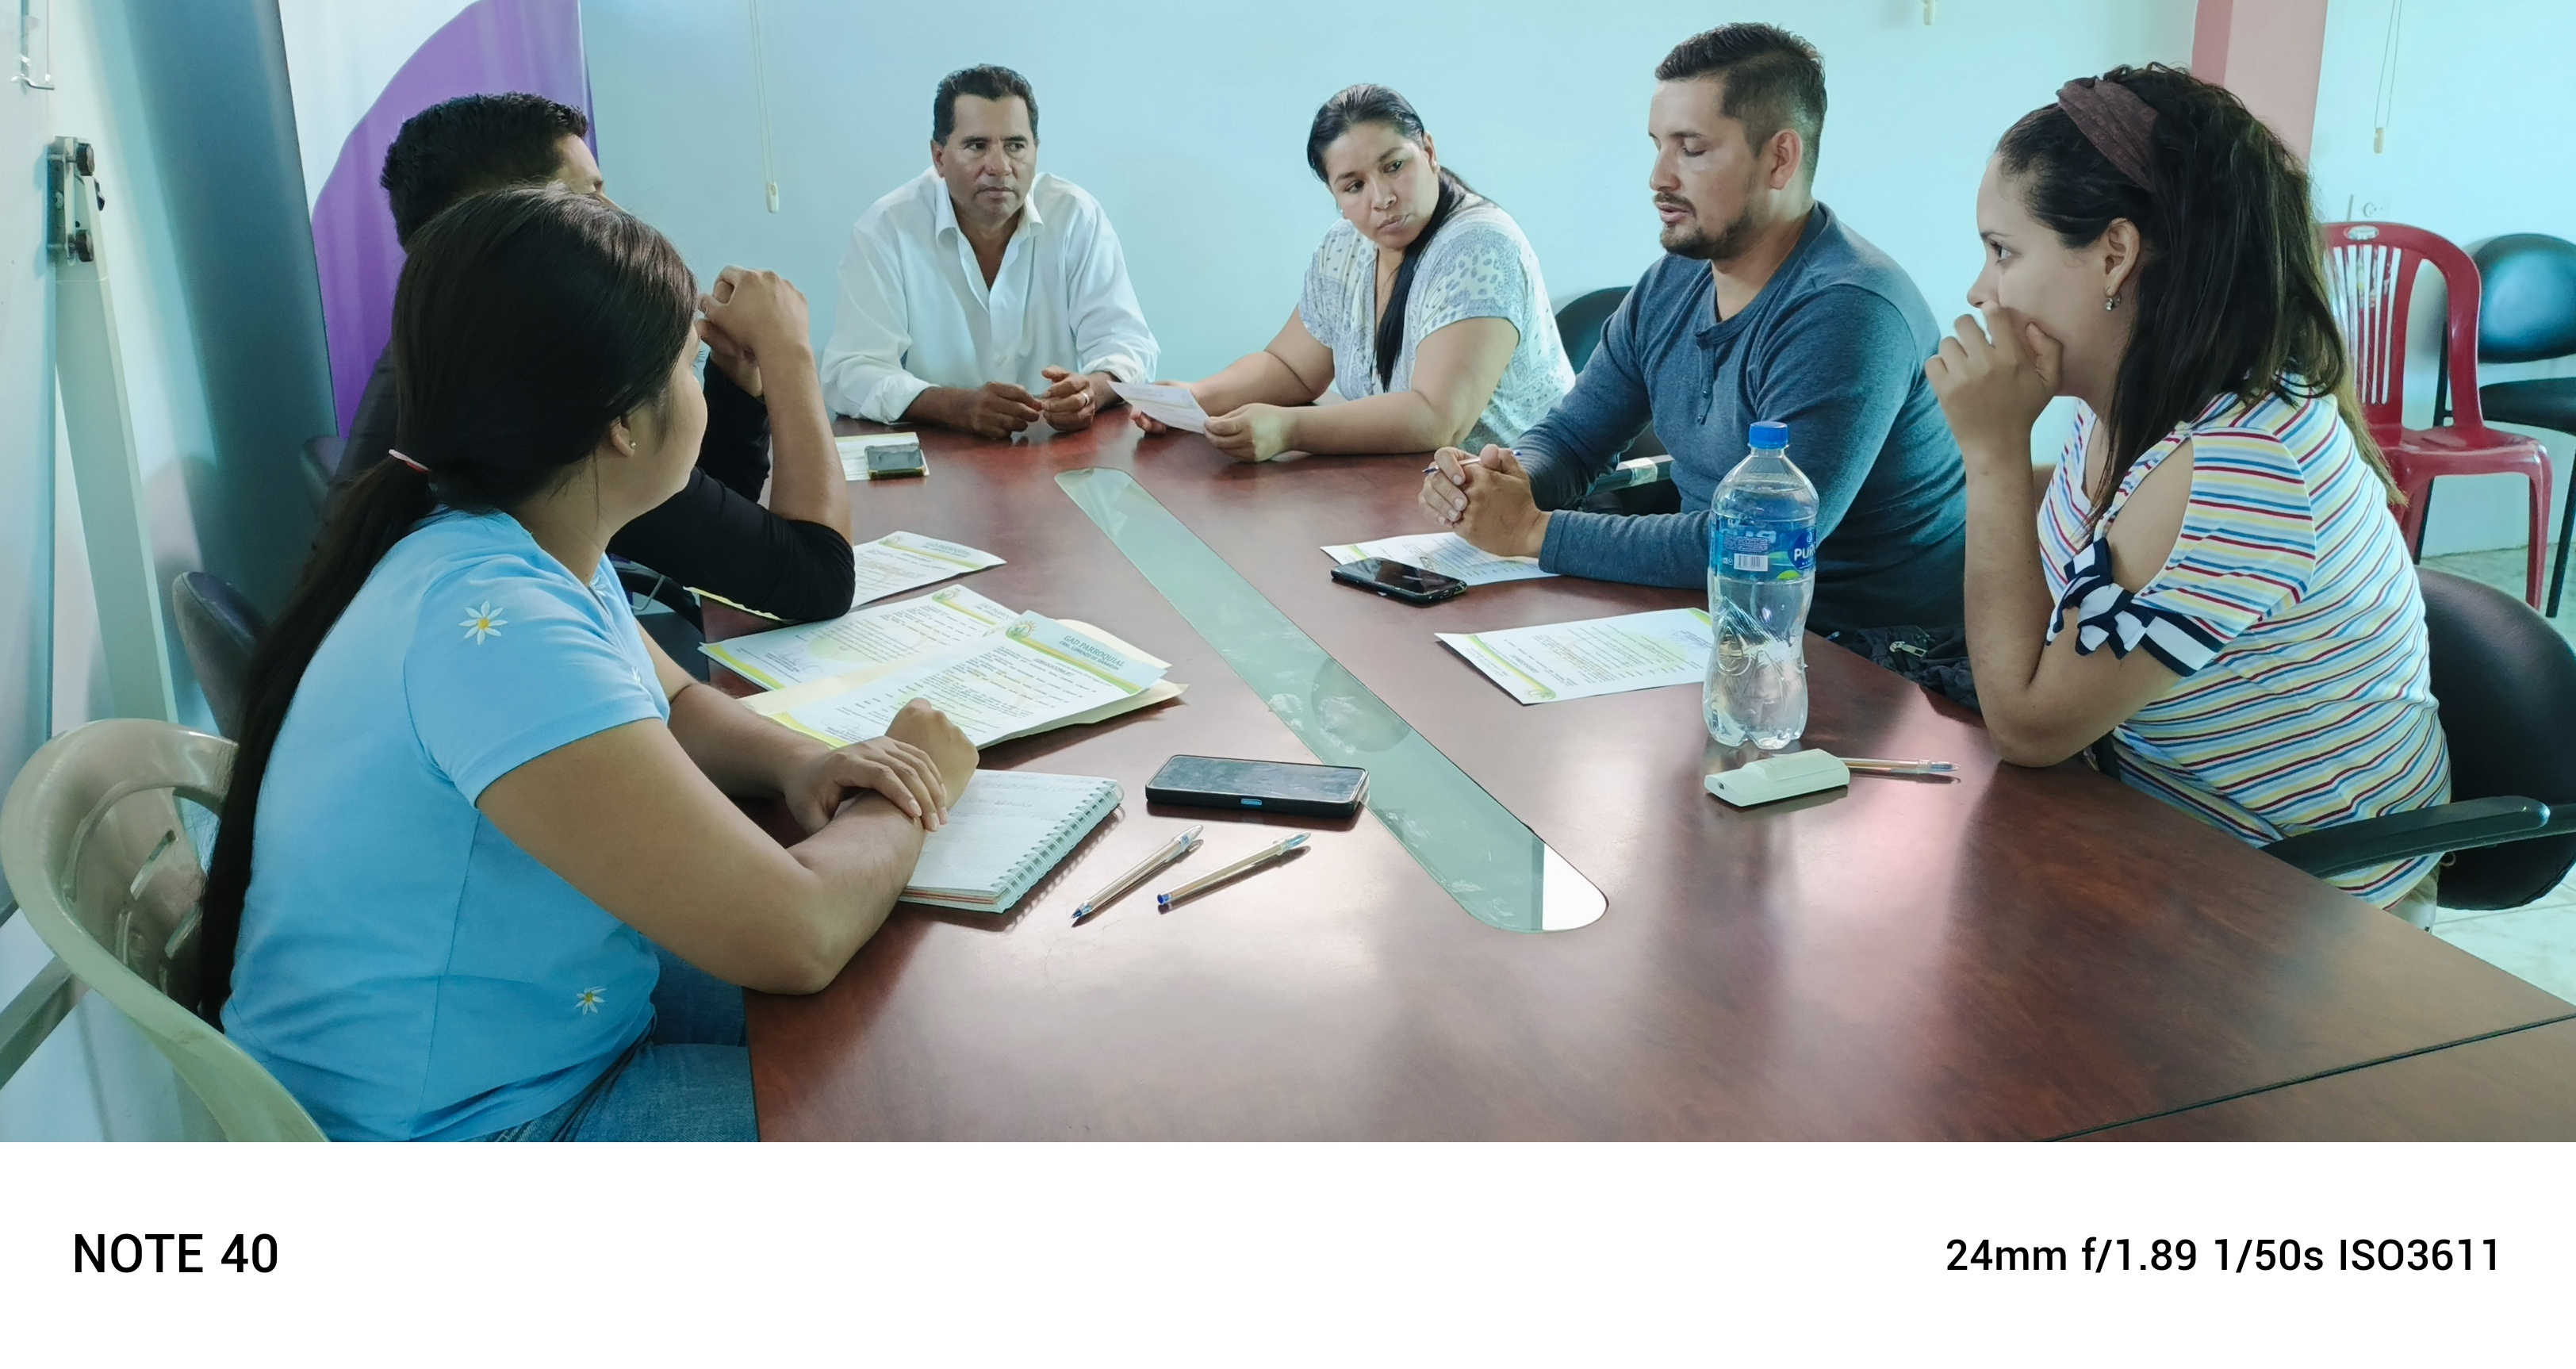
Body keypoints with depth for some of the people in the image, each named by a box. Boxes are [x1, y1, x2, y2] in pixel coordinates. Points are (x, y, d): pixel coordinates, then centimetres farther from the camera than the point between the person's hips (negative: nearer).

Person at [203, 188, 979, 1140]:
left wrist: (798, 764, -5)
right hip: (459, 1129, -9)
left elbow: (675, 703, 17)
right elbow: (797, 936, -32)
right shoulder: (491, 622, -32)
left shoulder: (522, 549, -2)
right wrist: (910, 796, -12)